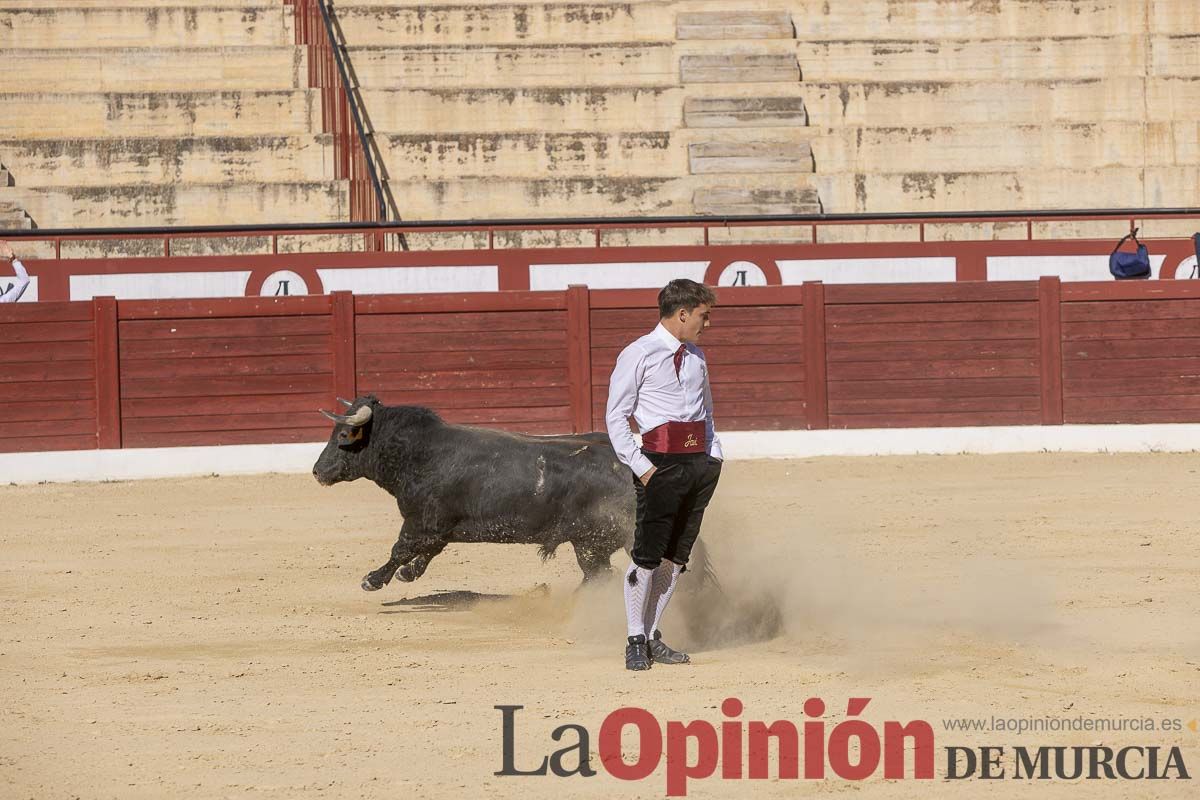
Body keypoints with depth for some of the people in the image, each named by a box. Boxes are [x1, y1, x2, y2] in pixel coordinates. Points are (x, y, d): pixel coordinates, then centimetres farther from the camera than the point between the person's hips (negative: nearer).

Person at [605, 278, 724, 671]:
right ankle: (636, 640, -2)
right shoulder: (638, 355, -4)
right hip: (661, 461, -7)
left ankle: (652, 636, 14)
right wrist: (640, 466, -12)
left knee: (676, 557, 7)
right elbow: (616, 417, -5)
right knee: (648, 554, -9)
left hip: (699, 462, 7)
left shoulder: (695, 357, 17)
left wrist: (713, 455, 12)